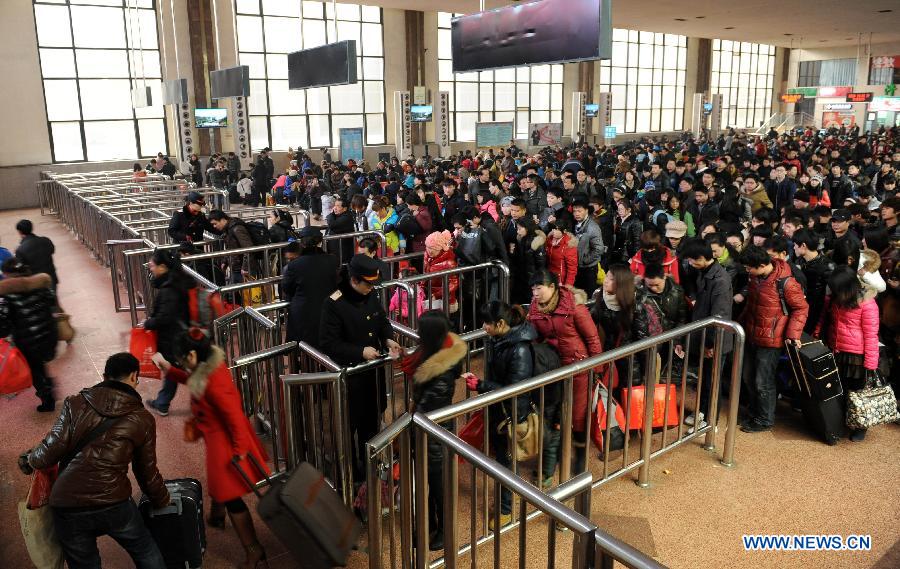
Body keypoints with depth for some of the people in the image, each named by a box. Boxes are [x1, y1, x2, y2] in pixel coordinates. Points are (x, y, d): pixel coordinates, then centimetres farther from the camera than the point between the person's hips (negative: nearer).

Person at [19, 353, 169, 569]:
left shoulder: (76, 403, 3)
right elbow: (147, 472, 10)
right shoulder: (143, 419, 4)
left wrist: (29, 460, 20)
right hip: (113, 504, -1)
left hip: (66, 508, 2)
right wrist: (162, 501, 27)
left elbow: (51, 450, -3)